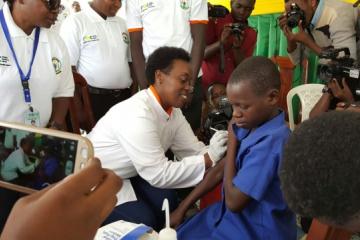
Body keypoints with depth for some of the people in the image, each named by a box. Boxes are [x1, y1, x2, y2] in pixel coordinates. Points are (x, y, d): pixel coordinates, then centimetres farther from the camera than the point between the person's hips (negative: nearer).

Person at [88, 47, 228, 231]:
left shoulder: (172, 110, -6)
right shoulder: (137, 115, -33)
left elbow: (193, 152, -7)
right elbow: (159, 175, -32)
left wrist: (217, 153, -25)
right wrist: (209, 158, -32)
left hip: (128, 174, 7)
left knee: (168, 201, -13)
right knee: (143, 221, -20)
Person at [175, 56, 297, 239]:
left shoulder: (270, 142, -31)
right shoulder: (251, 125, -3)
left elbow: (233, 201, -25)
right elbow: (223, 168, 7)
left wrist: (232, 141, -18)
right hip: (234, 216, 8)